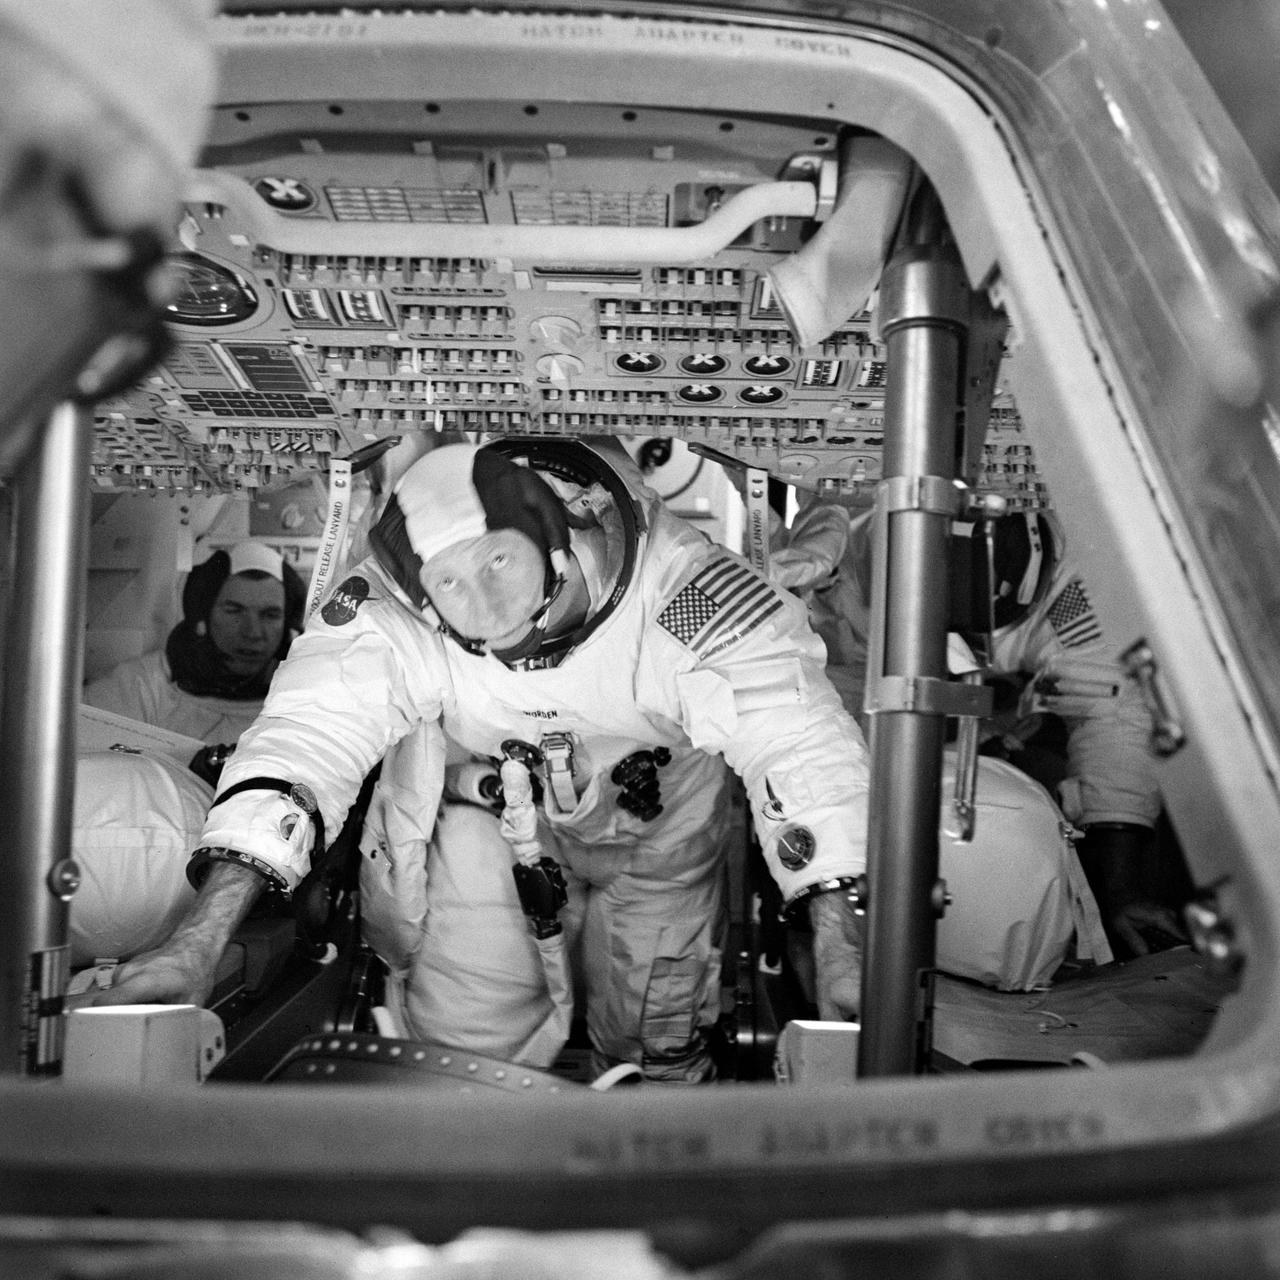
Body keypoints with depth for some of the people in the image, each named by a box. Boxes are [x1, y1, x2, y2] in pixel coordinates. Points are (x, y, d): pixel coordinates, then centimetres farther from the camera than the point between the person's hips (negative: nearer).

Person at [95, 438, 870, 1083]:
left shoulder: (675, 587, -40)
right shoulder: (390, 616, -32)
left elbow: (798, 738, -43)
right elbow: (309, 733, -40)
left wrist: (841, 949, -52)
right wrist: (202, 937, -51)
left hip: (654, 824, -1)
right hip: (495, 809, 1)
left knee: (654, 1047, 8)